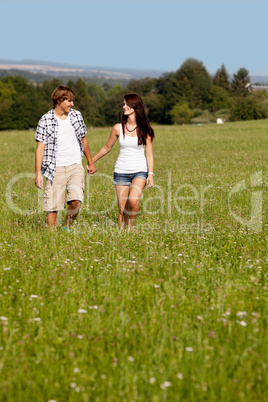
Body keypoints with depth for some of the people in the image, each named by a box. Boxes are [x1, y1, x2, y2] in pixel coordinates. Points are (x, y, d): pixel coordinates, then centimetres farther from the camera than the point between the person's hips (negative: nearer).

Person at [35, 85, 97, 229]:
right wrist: (38, 173, -12)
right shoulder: (45, 120, -3)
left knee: (76, 201, -15)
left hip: (75, 167, 2)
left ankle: (67, 227, 9)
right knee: (52, 207, -3)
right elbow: (40, 147, -5)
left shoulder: (76, 115, 8)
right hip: (55, 169, -2)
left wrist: (90, 162, 27)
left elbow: (83, 139, 21)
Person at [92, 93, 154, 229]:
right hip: (121, 171, 2)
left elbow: (149, 154, -1)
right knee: (122, 209, -1)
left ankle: (130, 227, -3)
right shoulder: (118, 128, 1)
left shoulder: (145, 130, -2)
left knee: (133, 200, -25)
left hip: (140, 171, -2)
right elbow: (107, 148, 14)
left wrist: (150, 174, -12)